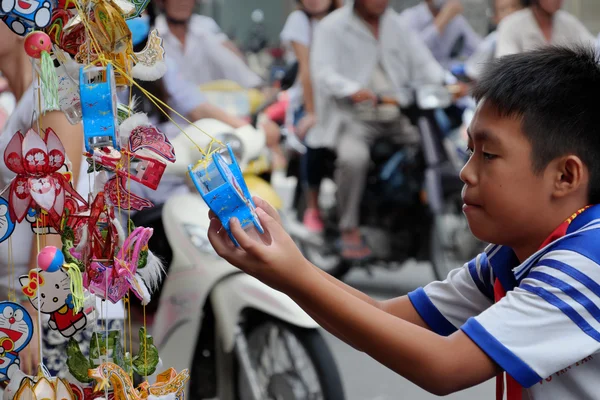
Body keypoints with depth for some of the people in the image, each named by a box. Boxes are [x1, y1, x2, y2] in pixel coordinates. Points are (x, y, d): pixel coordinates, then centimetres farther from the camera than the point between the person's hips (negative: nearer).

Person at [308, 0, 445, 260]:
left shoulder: (397, 25, 17)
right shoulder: (332, 27, 1)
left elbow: (422, 61, 9)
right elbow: (323, 72, -12)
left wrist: (446, 84, -12)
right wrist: (353, 90, -32)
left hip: (398, 114, 5)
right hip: (351, 115, -5)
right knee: (353, 156, -33)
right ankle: (349, 231, -20)